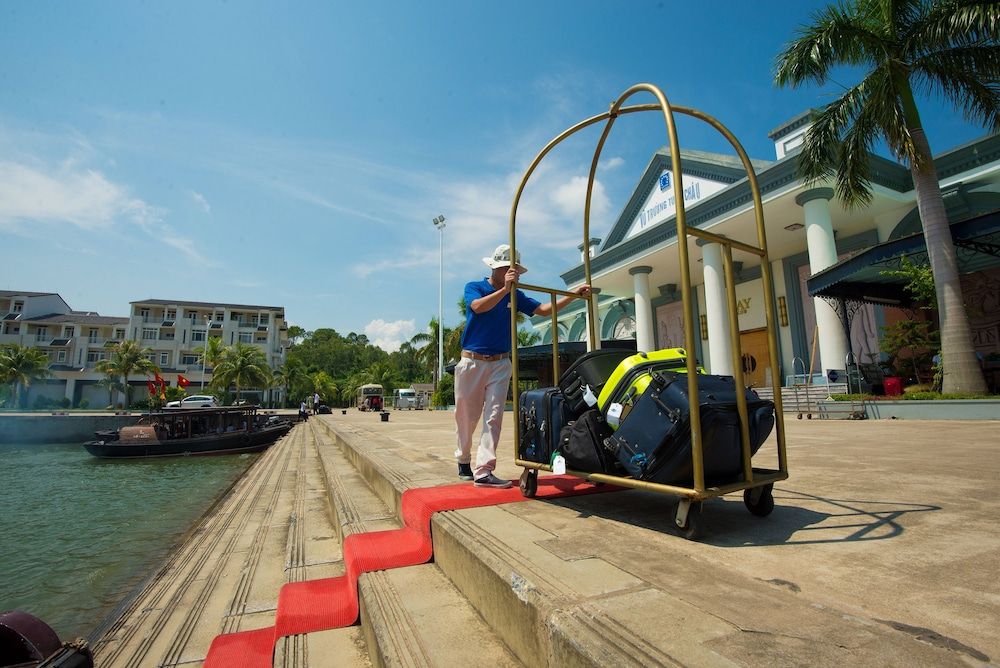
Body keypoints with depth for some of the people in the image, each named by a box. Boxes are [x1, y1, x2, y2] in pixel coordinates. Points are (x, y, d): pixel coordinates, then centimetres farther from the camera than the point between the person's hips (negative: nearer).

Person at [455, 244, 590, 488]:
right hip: (471, 362, -3)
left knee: (494, 417, -6)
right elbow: (479, 307, -23)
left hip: (500, 364, 3)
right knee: (466, 417, 8)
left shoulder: (515, 295, 9)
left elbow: (544, 309, 5)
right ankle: (463, 461, 30)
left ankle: (483, 472, -3)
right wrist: (504, 289, -33)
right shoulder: (473, 287, -2)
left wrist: (574, 294, -2)